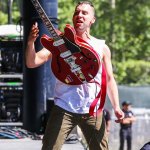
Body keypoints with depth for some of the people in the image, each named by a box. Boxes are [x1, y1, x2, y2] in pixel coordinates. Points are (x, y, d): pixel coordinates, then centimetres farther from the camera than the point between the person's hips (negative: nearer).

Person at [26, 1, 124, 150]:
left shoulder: (102, 48, 10)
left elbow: (109, 79, 14)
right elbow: (32, 62, -5)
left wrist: (116, 107, 0)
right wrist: (30, 42, -25)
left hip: (92, 111, 2)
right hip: (63, 108, -2)